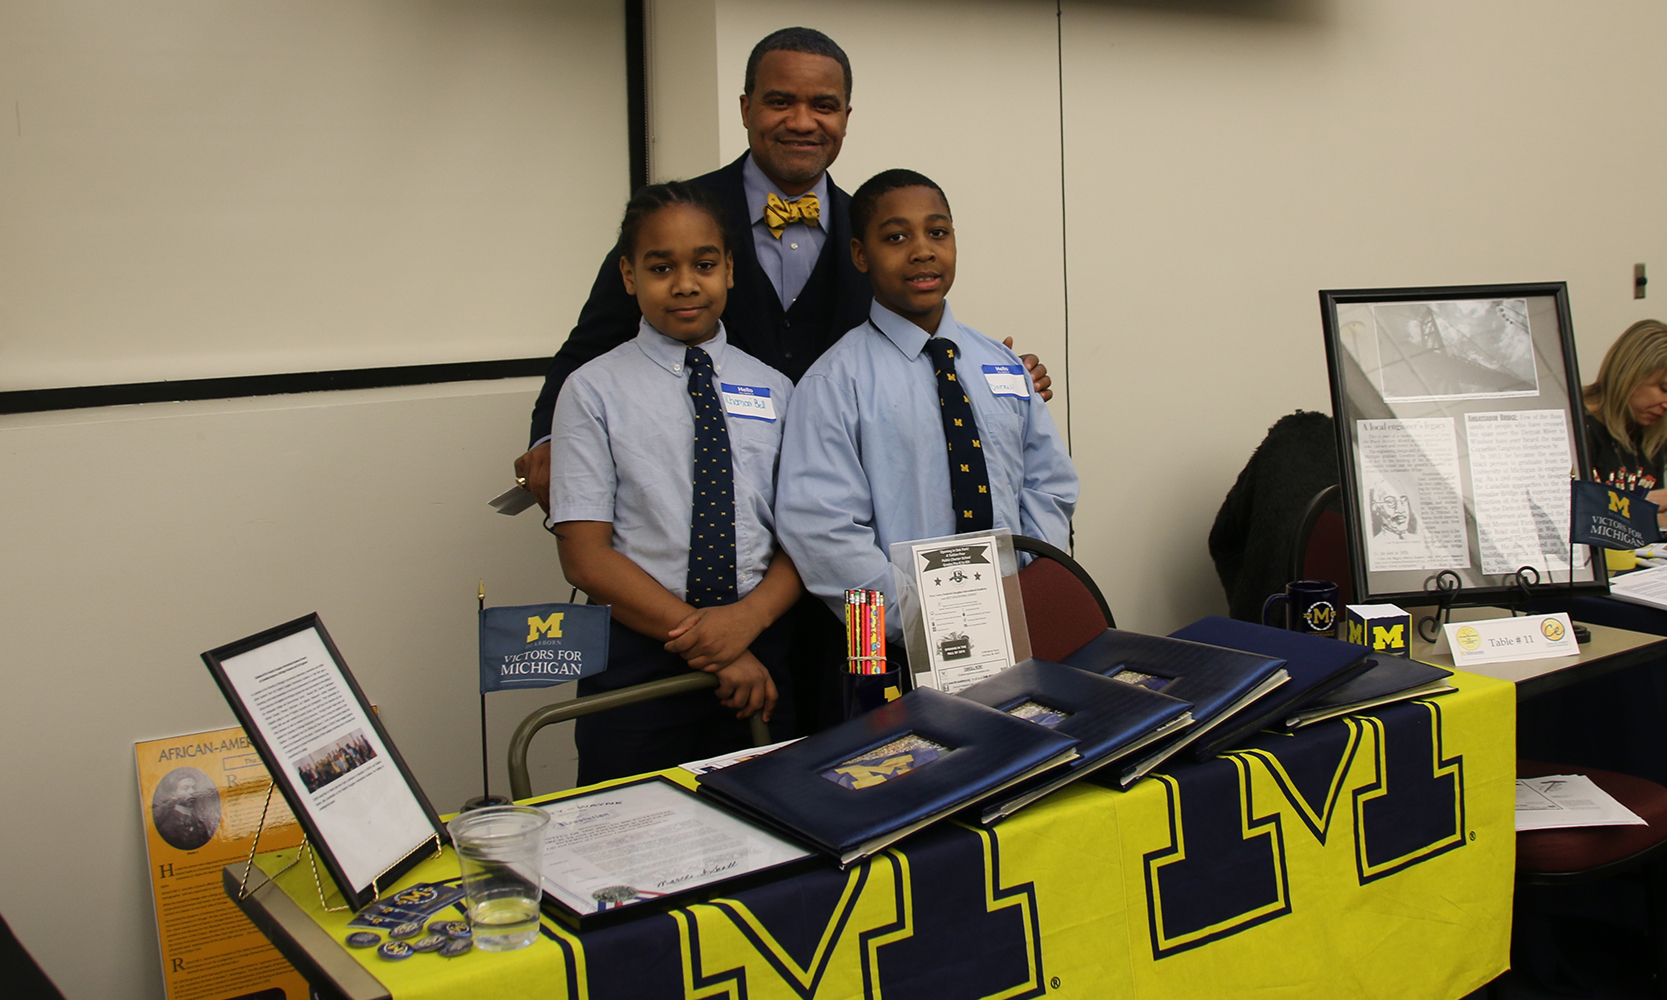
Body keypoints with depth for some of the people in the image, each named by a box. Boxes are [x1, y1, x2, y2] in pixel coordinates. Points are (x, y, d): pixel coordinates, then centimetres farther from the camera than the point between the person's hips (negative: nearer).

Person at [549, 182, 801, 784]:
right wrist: (704, 643, -14)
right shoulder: (595, 391, -1)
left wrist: (749, 617, -16)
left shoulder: (774, 391, 8)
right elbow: (584, 554, -7)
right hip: (635, 661, -2)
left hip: (761, 656, 3)